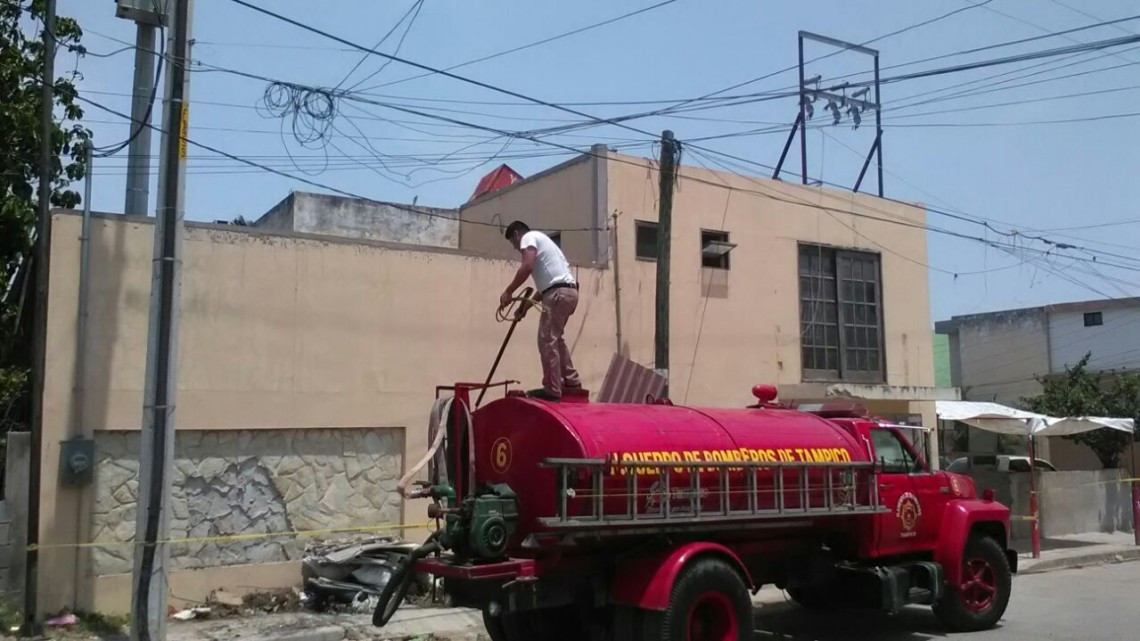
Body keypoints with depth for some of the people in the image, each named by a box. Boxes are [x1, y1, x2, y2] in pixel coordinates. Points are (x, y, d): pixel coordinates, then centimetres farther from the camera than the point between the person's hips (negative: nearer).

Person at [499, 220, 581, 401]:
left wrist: (508, 292, -10)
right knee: (554, 338, 21)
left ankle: (552, 390, -7)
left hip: (559, 293, -10)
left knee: (547, 340, -7)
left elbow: (527, 267, -15)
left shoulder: (529, 237, 2)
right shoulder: (540, 239, 31)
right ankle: (571, 380, 24)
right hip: (569, 291, 10)